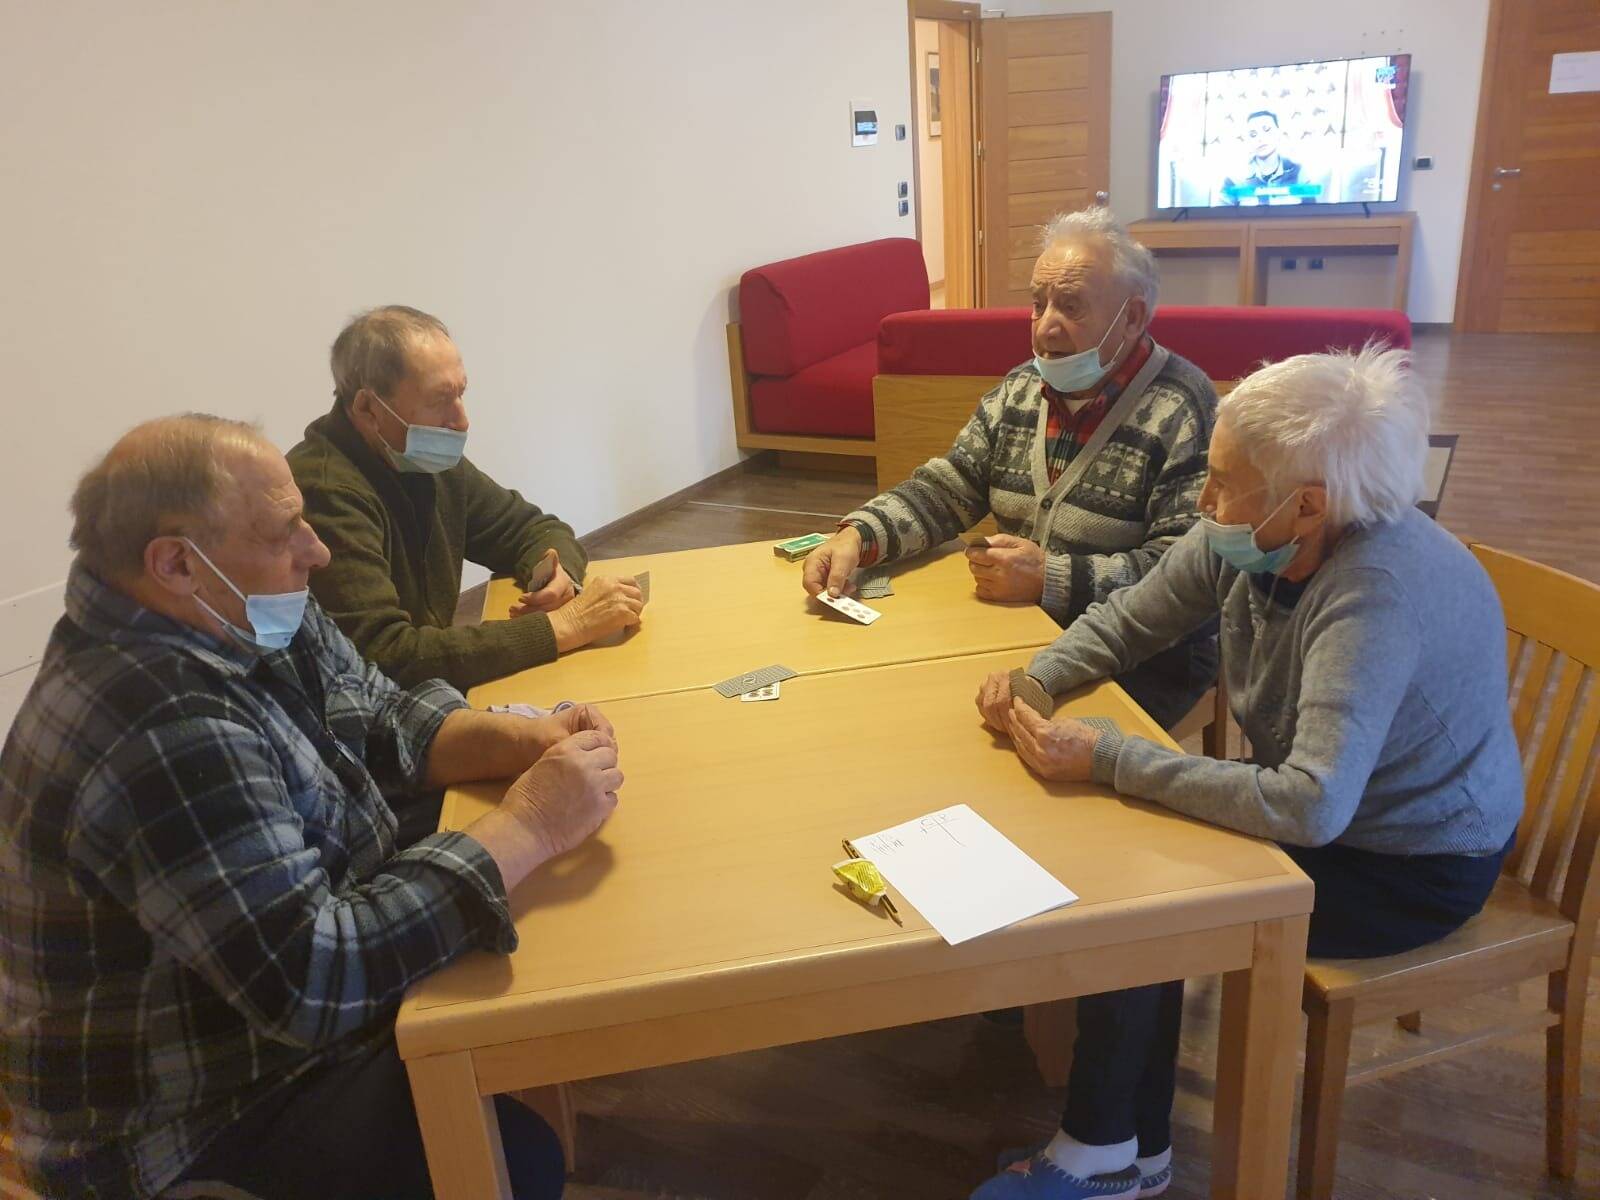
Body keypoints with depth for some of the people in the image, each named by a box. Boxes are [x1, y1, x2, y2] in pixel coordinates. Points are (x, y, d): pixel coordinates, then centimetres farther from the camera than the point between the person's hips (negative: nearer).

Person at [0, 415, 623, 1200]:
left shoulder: (237, 621, -5)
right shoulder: (159, 732, -33)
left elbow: (382, 723, 3)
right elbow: (310, 977, -36)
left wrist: (521, 741, -15)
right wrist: (527, 828, -31)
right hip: (190, 1115, -9)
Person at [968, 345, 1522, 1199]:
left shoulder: (1378, 593, -35)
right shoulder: (1244, 540, -13)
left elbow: (1309, 807, -42)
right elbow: (1125, 621, 0)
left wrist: (1107, 760, -38)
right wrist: (1033, 681, -18)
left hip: (1414, 869, -7)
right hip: (1324, 805, 7)